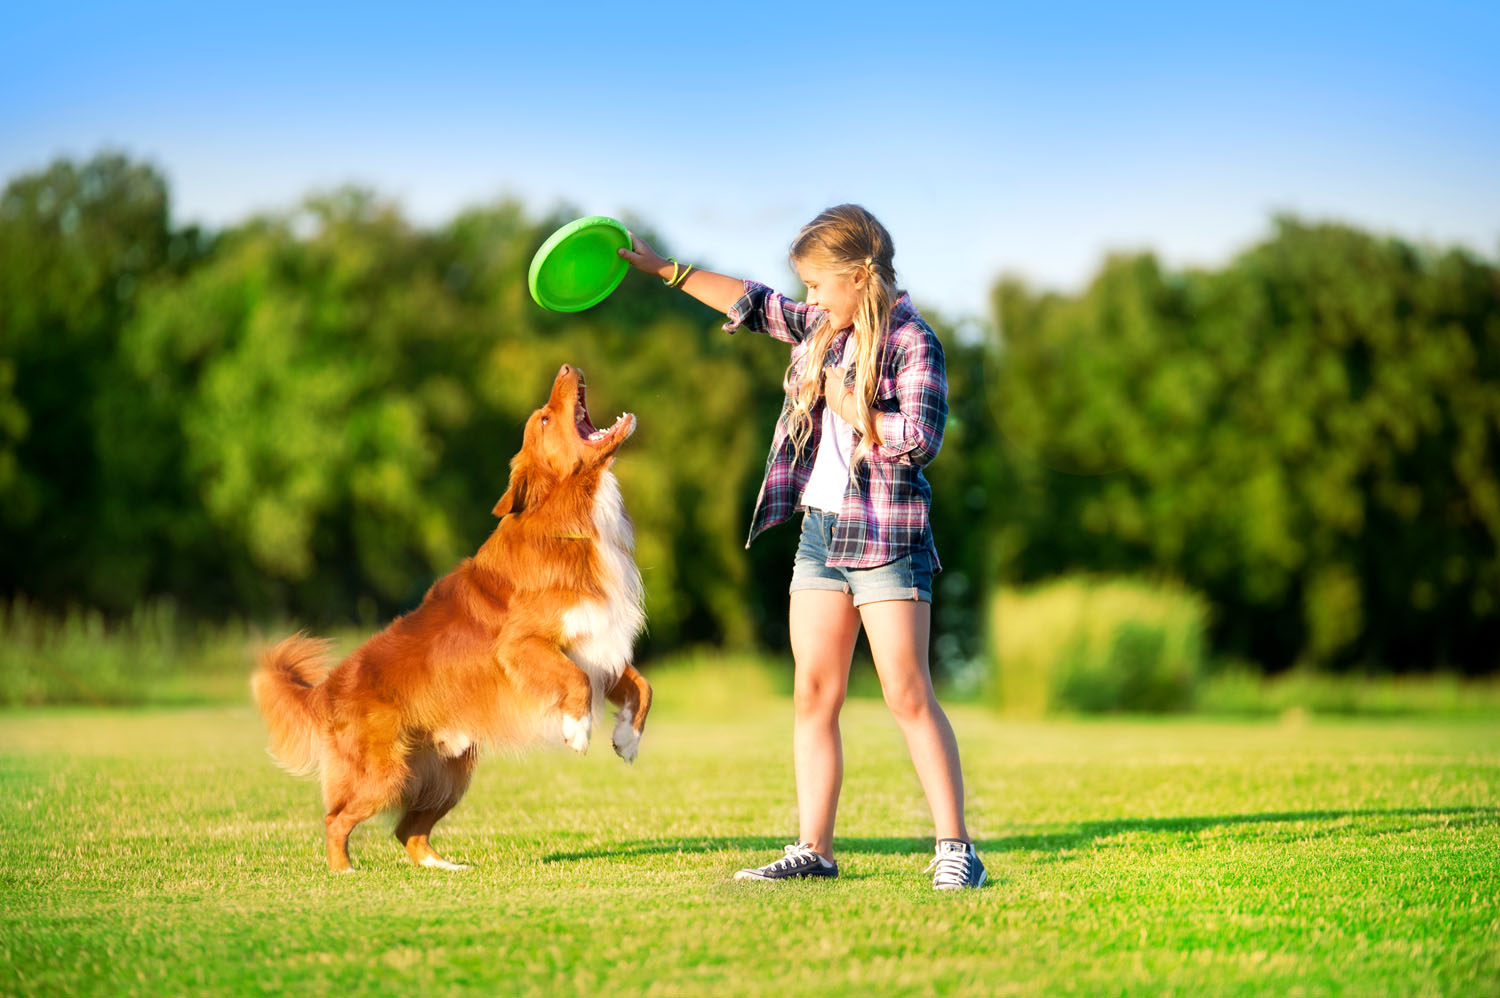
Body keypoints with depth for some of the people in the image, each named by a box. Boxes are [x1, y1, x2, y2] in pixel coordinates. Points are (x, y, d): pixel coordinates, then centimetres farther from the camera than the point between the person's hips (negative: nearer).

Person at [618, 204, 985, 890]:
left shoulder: (911, 342, -10)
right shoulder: (822, 329, 11)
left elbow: (918, 441, -20)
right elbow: (754, 304, 25)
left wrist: (841, 399, -13)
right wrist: (666, 271, 25)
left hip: (885, 536, -7)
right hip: (819, 531, 7)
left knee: (907, 694, -9)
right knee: (813, 695, 5)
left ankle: (954, 848, -6)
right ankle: (813, 849, 8)